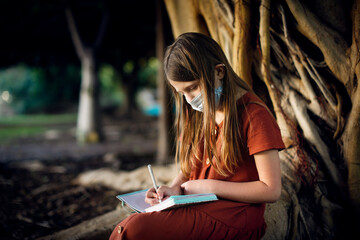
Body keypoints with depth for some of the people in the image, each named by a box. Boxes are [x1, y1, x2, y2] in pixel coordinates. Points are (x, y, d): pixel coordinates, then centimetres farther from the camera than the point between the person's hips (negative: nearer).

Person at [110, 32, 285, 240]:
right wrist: (175, 188, -2)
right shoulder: (198, 113, 13)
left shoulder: (253, 115, -10)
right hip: (197, 208, 6)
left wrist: (209, 187, -12)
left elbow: (271, 191, -13)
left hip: (234, 215, -6)